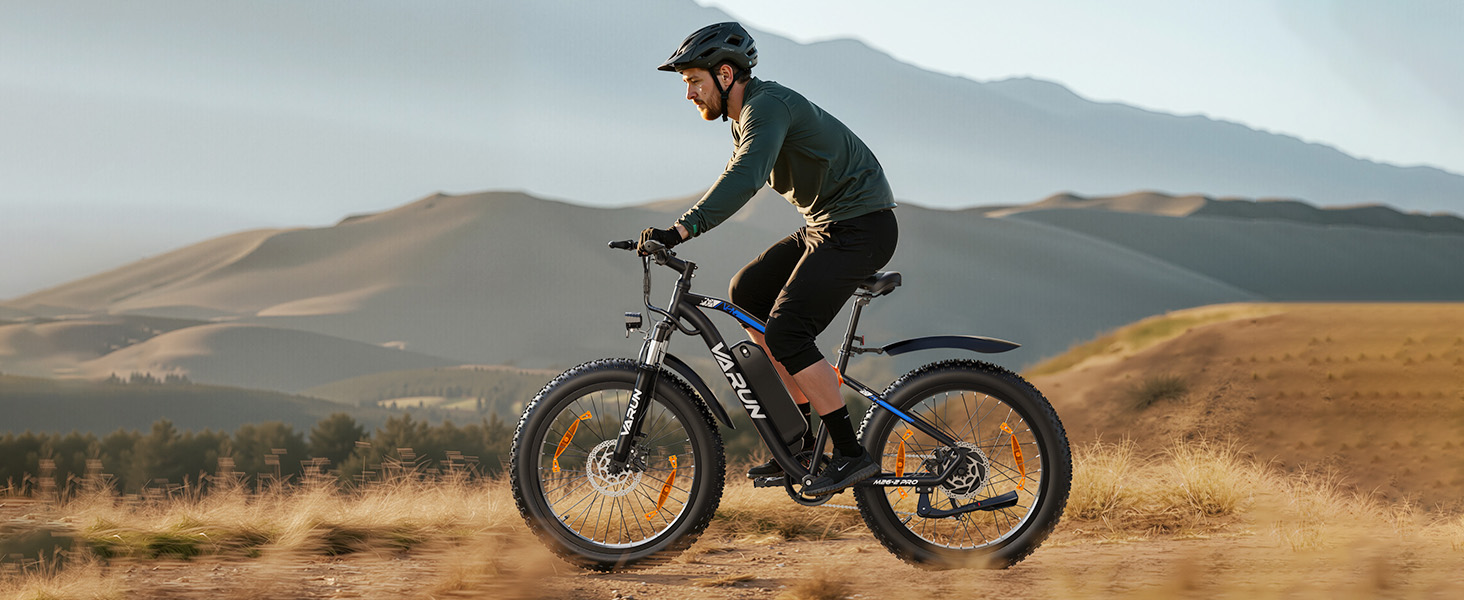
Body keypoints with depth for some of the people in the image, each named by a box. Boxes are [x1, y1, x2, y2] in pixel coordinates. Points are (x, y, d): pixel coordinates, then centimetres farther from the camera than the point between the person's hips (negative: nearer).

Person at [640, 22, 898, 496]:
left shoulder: (768, 106, -20)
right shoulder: (745, 114, 13)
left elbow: (745, 179, -36)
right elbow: (735, 181, 23)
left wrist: (681, 231, -44)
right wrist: (668, 235, 14)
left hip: (860, 227, -10)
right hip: (827, 225, 10)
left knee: (786, 330, -19)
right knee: (747, 292, 12)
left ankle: (851, 454, -13)